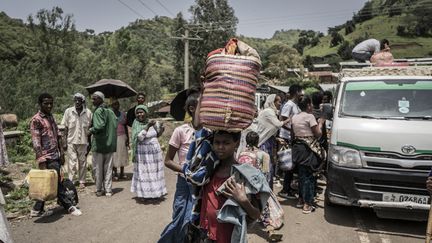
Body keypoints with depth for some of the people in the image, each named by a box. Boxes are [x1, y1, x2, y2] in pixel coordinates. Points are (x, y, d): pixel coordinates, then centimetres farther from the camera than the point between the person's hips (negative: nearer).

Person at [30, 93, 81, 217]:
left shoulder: (51, 117, 14)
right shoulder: (36, 120, -10)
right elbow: (36, 142, -14)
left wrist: (60, 154, 17)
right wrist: (41, 160, -19)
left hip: (55, 156, 8)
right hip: (47, 158, -8)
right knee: (58, 183, 0)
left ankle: (37, 209, 23)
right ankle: (69, 206, 9)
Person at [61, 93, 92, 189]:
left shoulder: (88, 112, 0)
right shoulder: (68, 111, -1)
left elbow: (90, 128, 6)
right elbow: (65, 128, 2)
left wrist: (90, 143, 5)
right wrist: (65, 142, -2)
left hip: (83, 141, 1)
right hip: (71, 141, -1)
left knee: (83, 162, 9)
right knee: (72, 162, -1)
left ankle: (82, 181, 19)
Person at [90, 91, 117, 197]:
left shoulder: (98, 111, -13)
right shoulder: (110, 111, 7)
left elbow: (99, 126, -24)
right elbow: (115, 125, 8)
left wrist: (91, 130, -7)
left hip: (99, 144, -5)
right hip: (110, 144, 5)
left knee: (98, 168, 8)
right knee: (108, 168, 10)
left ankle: (99, 190, 17)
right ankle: (108, 190, 12)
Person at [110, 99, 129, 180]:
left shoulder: (123, 114, 10)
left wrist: (127, 138, 8)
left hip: (122, 137, 4)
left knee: (122, 155, 6)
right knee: (114, 155, -1)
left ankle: (122, 173, 14)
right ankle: (115, 173, 9)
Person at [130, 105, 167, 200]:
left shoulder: (150, 122, 4)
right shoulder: (136, 124, -9)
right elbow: (139, 137, -24)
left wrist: (161, 130, -3)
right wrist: (147, 126, -29)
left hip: (155, 151, 5)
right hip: (143, 153, -5)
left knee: (155, 171, 13)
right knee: (143, 172, 0)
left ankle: (155, 191, 27)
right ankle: (142, 193, 12)